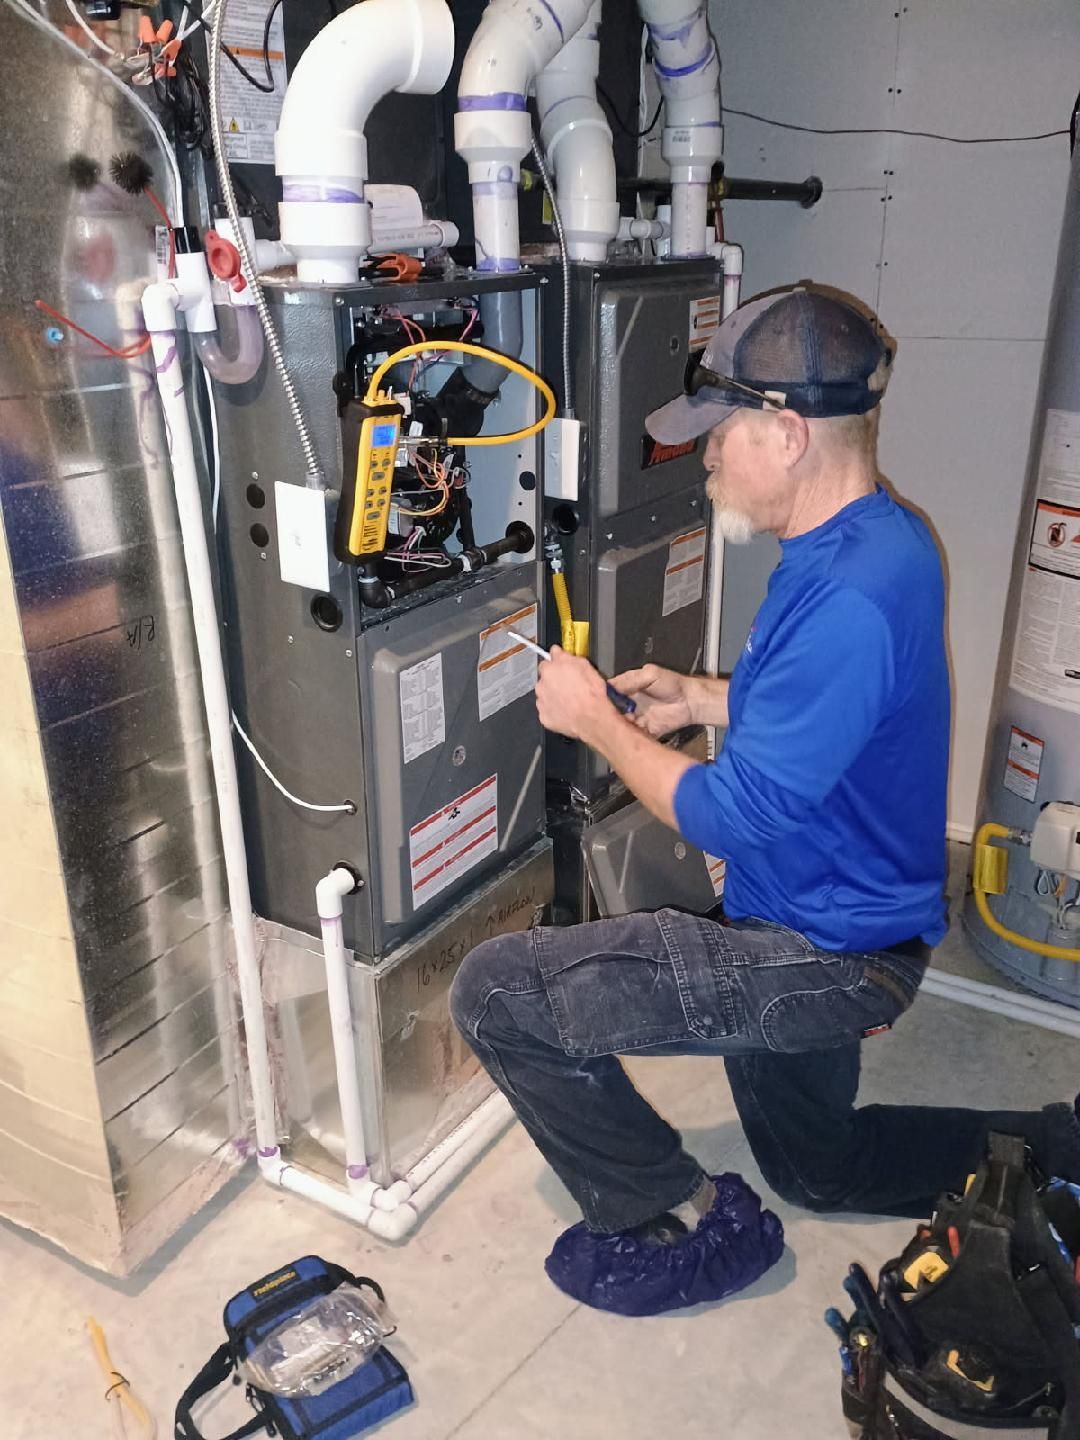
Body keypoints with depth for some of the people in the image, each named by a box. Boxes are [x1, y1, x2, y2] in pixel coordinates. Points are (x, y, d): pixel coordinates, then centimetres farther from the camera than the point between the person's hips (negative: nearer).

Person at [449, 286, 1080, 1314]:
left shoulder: (848, 600, -31)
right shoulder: (877, 540, 3)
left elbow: (730, 816, -28)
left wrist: (595, 721, -14)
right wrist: (700, 700, 3)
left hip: (821, 957, -10)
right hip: (836, 929, 10)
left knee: (497, 989, -12)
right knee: (815, 1167, 31)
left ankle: (667, 1218, 5)